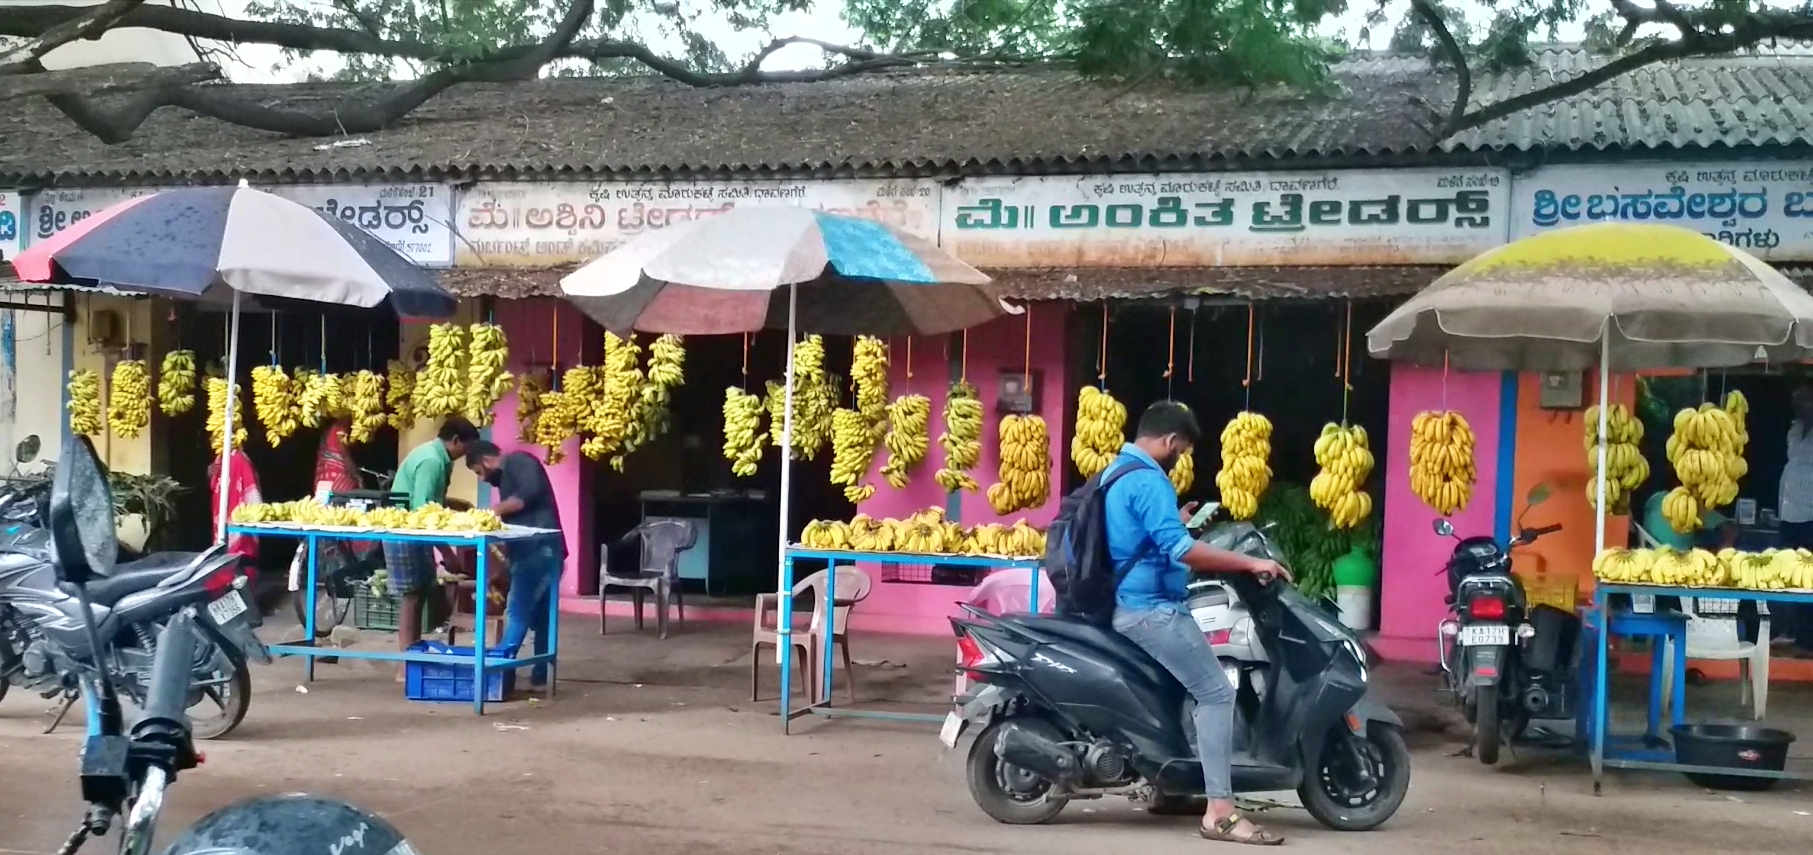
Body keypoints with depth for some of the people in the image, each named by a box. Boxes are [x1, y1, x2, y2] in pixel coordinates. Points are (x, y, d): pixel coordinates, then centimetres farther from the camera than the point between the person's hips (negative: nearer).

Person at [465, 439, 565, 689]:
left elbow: (530, 493, -21)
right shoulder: (507, 477, 25)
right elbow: (511, 521, 23)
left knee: (517, 614, -7)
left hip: (537, 551, -10)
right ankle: (540, 676, 15)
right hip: (540, 552, 10)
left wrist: (495, 510, -12)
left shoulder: (519, 462, -2)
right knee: (540, 617, 11)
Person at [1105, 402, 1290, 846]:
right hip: (1151, 608, -11)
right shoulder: (1148, 481, -17)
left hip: (1126, 604, 11)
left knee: (1184, 687, 24)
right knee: (1216, 692, -12)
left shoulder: (1116, 473, 15)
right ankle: (1220, 812, -16)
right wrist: (1250, 563, -23)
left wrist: (1175, 523, 27)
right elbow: (1180, 550, -27)